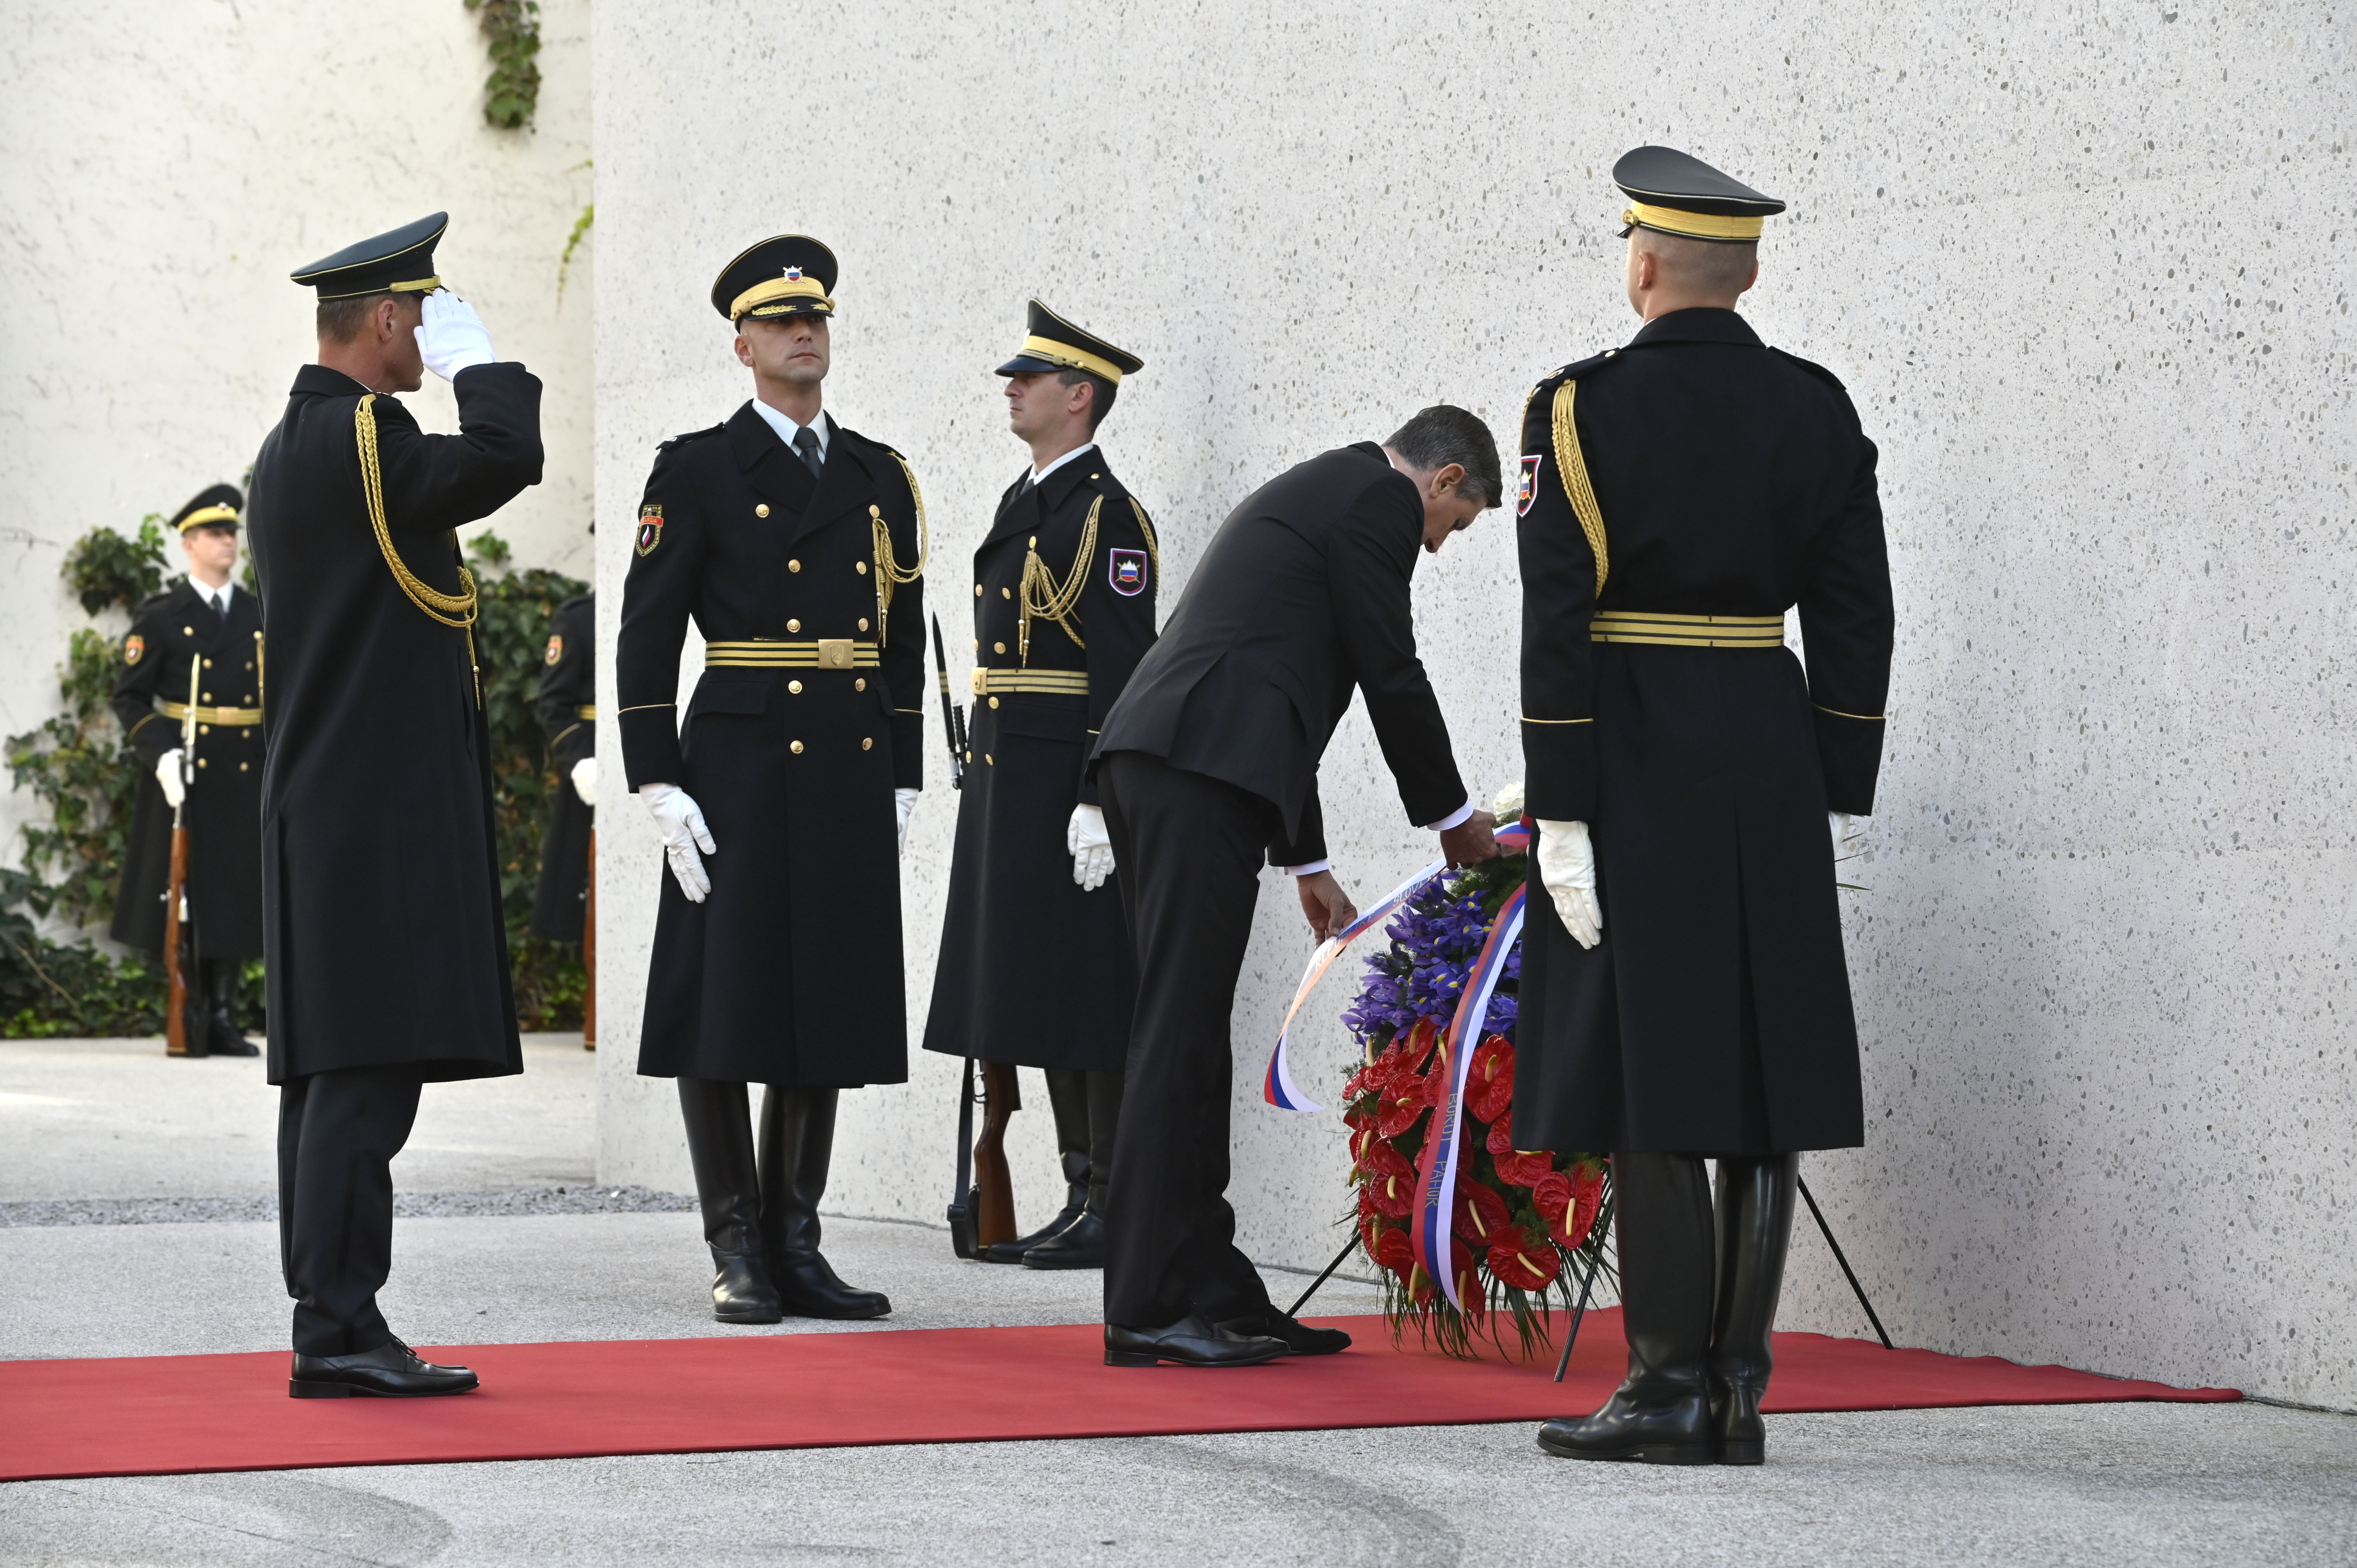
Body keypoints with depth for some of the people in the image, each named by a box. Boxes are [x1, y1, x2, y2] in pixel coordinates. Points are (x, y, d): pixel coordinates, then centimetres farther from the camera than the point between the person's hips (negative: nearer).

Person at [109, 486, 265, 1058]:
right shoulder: (159, 618, 0)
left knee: (237, 898, 3)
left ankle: (223, 1018, 8)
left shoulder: (260, 619, 13)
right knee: (184, 897, -3)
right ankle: (189, 1022, 2)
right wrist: (159, 753, -17)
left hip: (245, 778, 4)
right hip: (186, 775, -4)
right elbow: (130, 697, -3)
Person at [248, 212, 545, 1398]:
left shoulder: (291, 445, 19)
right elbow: (504, 460, -27)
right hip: (379, 812, -11)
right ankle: (340, 1332, -11)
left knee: (333, 1071, 9)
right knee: (366, 1069, -10)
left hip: (325, 803, 11)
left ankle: (334, 1328, 11)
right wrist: (478, 360, -9)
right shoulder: (355, 436, -14)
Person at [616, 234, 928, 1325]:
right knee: (725, 1002, -3)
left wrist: (903, 786, 9)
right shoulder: (697, 471, 0)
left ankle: (796, 1245, 12)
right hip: (741, 768, -4)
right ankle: (739, 1251, 3)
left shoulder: (881, 478, 14)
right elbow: (645, 638, -3)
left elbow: (904, 641, 16)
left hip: (851, 780, 5)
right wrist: (659, 788, -11)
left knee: (826, 1001, 6)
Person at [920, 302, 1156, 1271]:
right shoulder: (1025, 503, 17)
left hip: (1068, 790, -9)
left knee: (1090, 1004, -6)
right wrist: (983, 787, 19)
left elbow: (1124, 672, -17)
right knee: (1045, 1004, 10)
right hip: (1008, 787, 9)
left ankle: (1117, 1215, -3)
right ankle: (1082, 1200, 15)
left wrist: (1097, 807, -22)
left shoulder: (1106, 516, -11)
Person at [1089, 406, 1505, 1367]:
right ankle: (1149, 1310, -9)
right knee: (1180, 1032, -9)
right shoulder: (1380, 499, 0)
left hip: (1151, 763, 10)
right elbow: (1391, 674, -1)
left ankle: (1213, 1295, 12)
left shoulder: (1317, 492, 30)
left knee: (1189, 1035, 10)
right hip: (1201, 771, -10)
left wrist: (1307, 863, 35)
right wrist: (1454, 818, 12)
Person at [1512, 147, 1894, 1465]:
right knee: (1765, 1076, 6)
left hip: (1633, 760, -4)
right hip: (1773, 758, 5)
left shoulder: (1586, 408, -8)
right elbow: (1857, 617, 6)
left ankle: (1671, 1389, -3)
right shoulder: (1819, 410, 5)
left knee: (1648, 1076, -2)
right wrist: (1836, 800, 12)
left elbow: (1559, 624, -12)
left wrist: (1559, 816, -10)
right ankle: (1740, 1392, 7)